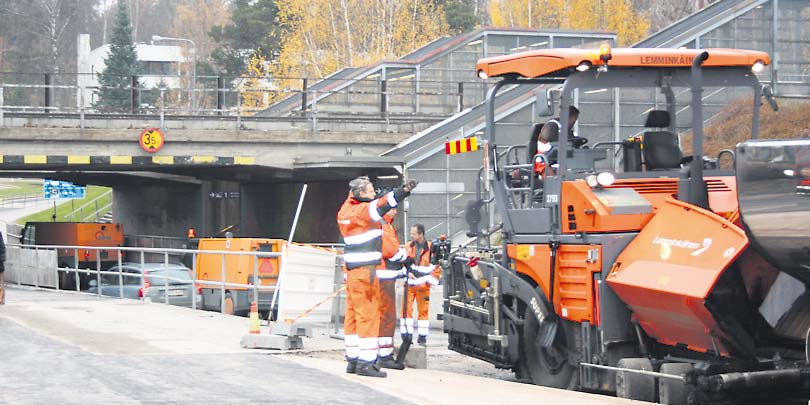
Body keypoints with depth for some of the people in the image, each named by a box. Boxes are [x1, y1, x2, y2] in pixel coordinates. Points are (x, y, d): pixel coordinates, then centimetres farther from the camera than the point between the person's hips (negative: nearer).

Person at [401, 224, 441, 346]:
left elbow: (437, 268, -3)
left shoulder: (431, 248, -6)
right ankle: (406, 334, -1)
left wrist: (427, 281, -10)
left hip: (423, 286, -2)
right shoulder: (408, 246, 6)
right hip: (409, 284, 2)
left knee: (423, 310, 3)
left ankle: (422, 336, 10)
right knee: (407, 309, -5)